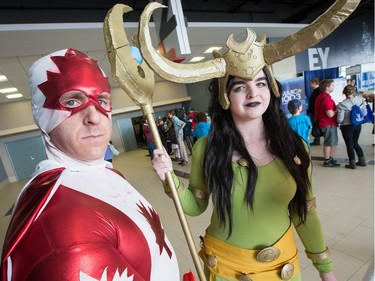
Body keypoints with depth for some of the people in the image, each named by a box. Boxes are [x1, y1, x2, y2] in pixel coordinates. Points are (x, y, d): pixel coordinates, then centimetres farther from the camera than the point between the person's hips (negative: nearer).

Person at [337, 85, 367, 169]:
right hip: (358, 125, 5)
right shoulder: (360, 99, -8)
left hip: (347, 127, -5)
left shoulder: (342, 104, -22)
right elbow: (365, 113, 0)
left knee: (349, 145, 9)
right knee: (355, 143, 22)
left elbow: (340, 120, -19)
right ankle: (362, 160, 30)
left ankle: (352, 163, 18)